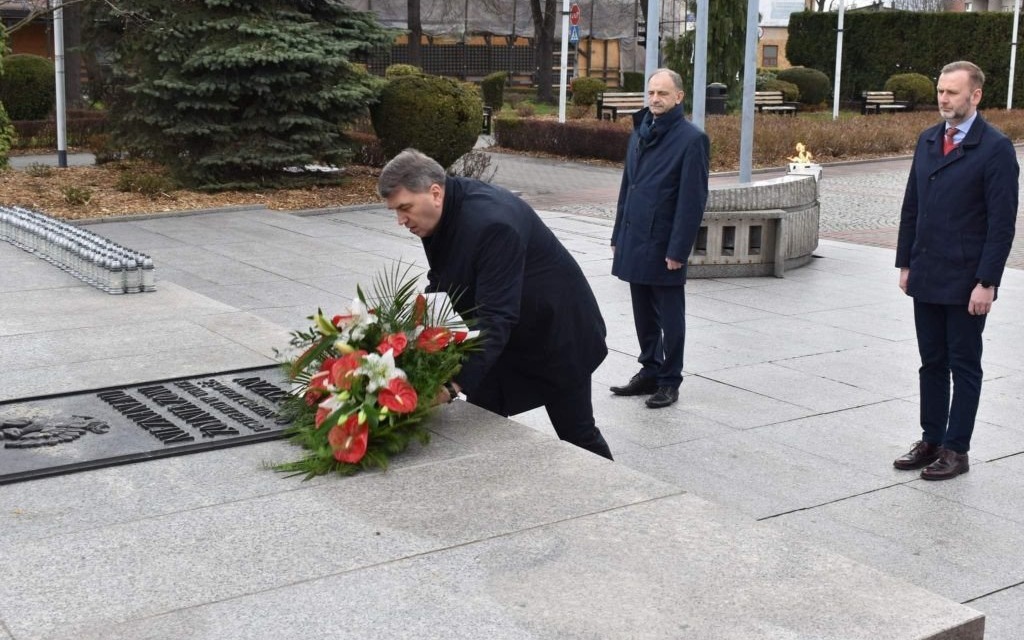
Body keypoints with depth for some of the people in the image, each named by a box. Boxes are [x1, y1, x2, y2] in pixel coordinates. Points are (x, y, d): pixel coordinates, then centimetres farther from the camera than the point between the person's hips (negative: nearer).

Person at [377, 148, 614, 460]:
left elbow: (495, 317, -39)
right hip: (505, 334, 8)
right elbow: (439, 284, 4)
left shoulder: (491, 222, -35)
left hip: (557, 332, -7)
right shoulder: (441, 214, -9)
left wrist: (455, 385, -46)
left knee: (577, 433, 7)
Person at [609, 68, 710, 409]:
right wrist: (619, 236, 14)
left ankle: (669, 381, 16)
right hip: (635, 241, 7)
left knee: (670, 317, 5)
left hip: (664, 245, -7)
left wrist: (678, 250, -16)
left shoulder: (691, 139, -11)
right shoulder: (640, 131, 12)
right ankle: (649, 372, 28)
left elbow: (693, 199, -14)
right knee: (643, 314, 15)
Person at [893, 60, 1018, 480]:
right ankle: (931, 441, 24)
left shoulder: (996, 149, -11)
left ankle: (956, 450, 14)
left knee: (964, 367, 5)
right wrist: (905, 263, 10)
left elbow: (1002, 222, -13)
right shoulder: (927, 141, 9)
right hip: (926, 278, 6)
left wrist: (986, 282, -16)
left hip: (966, 282, -6)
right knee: (931, 363, 14)